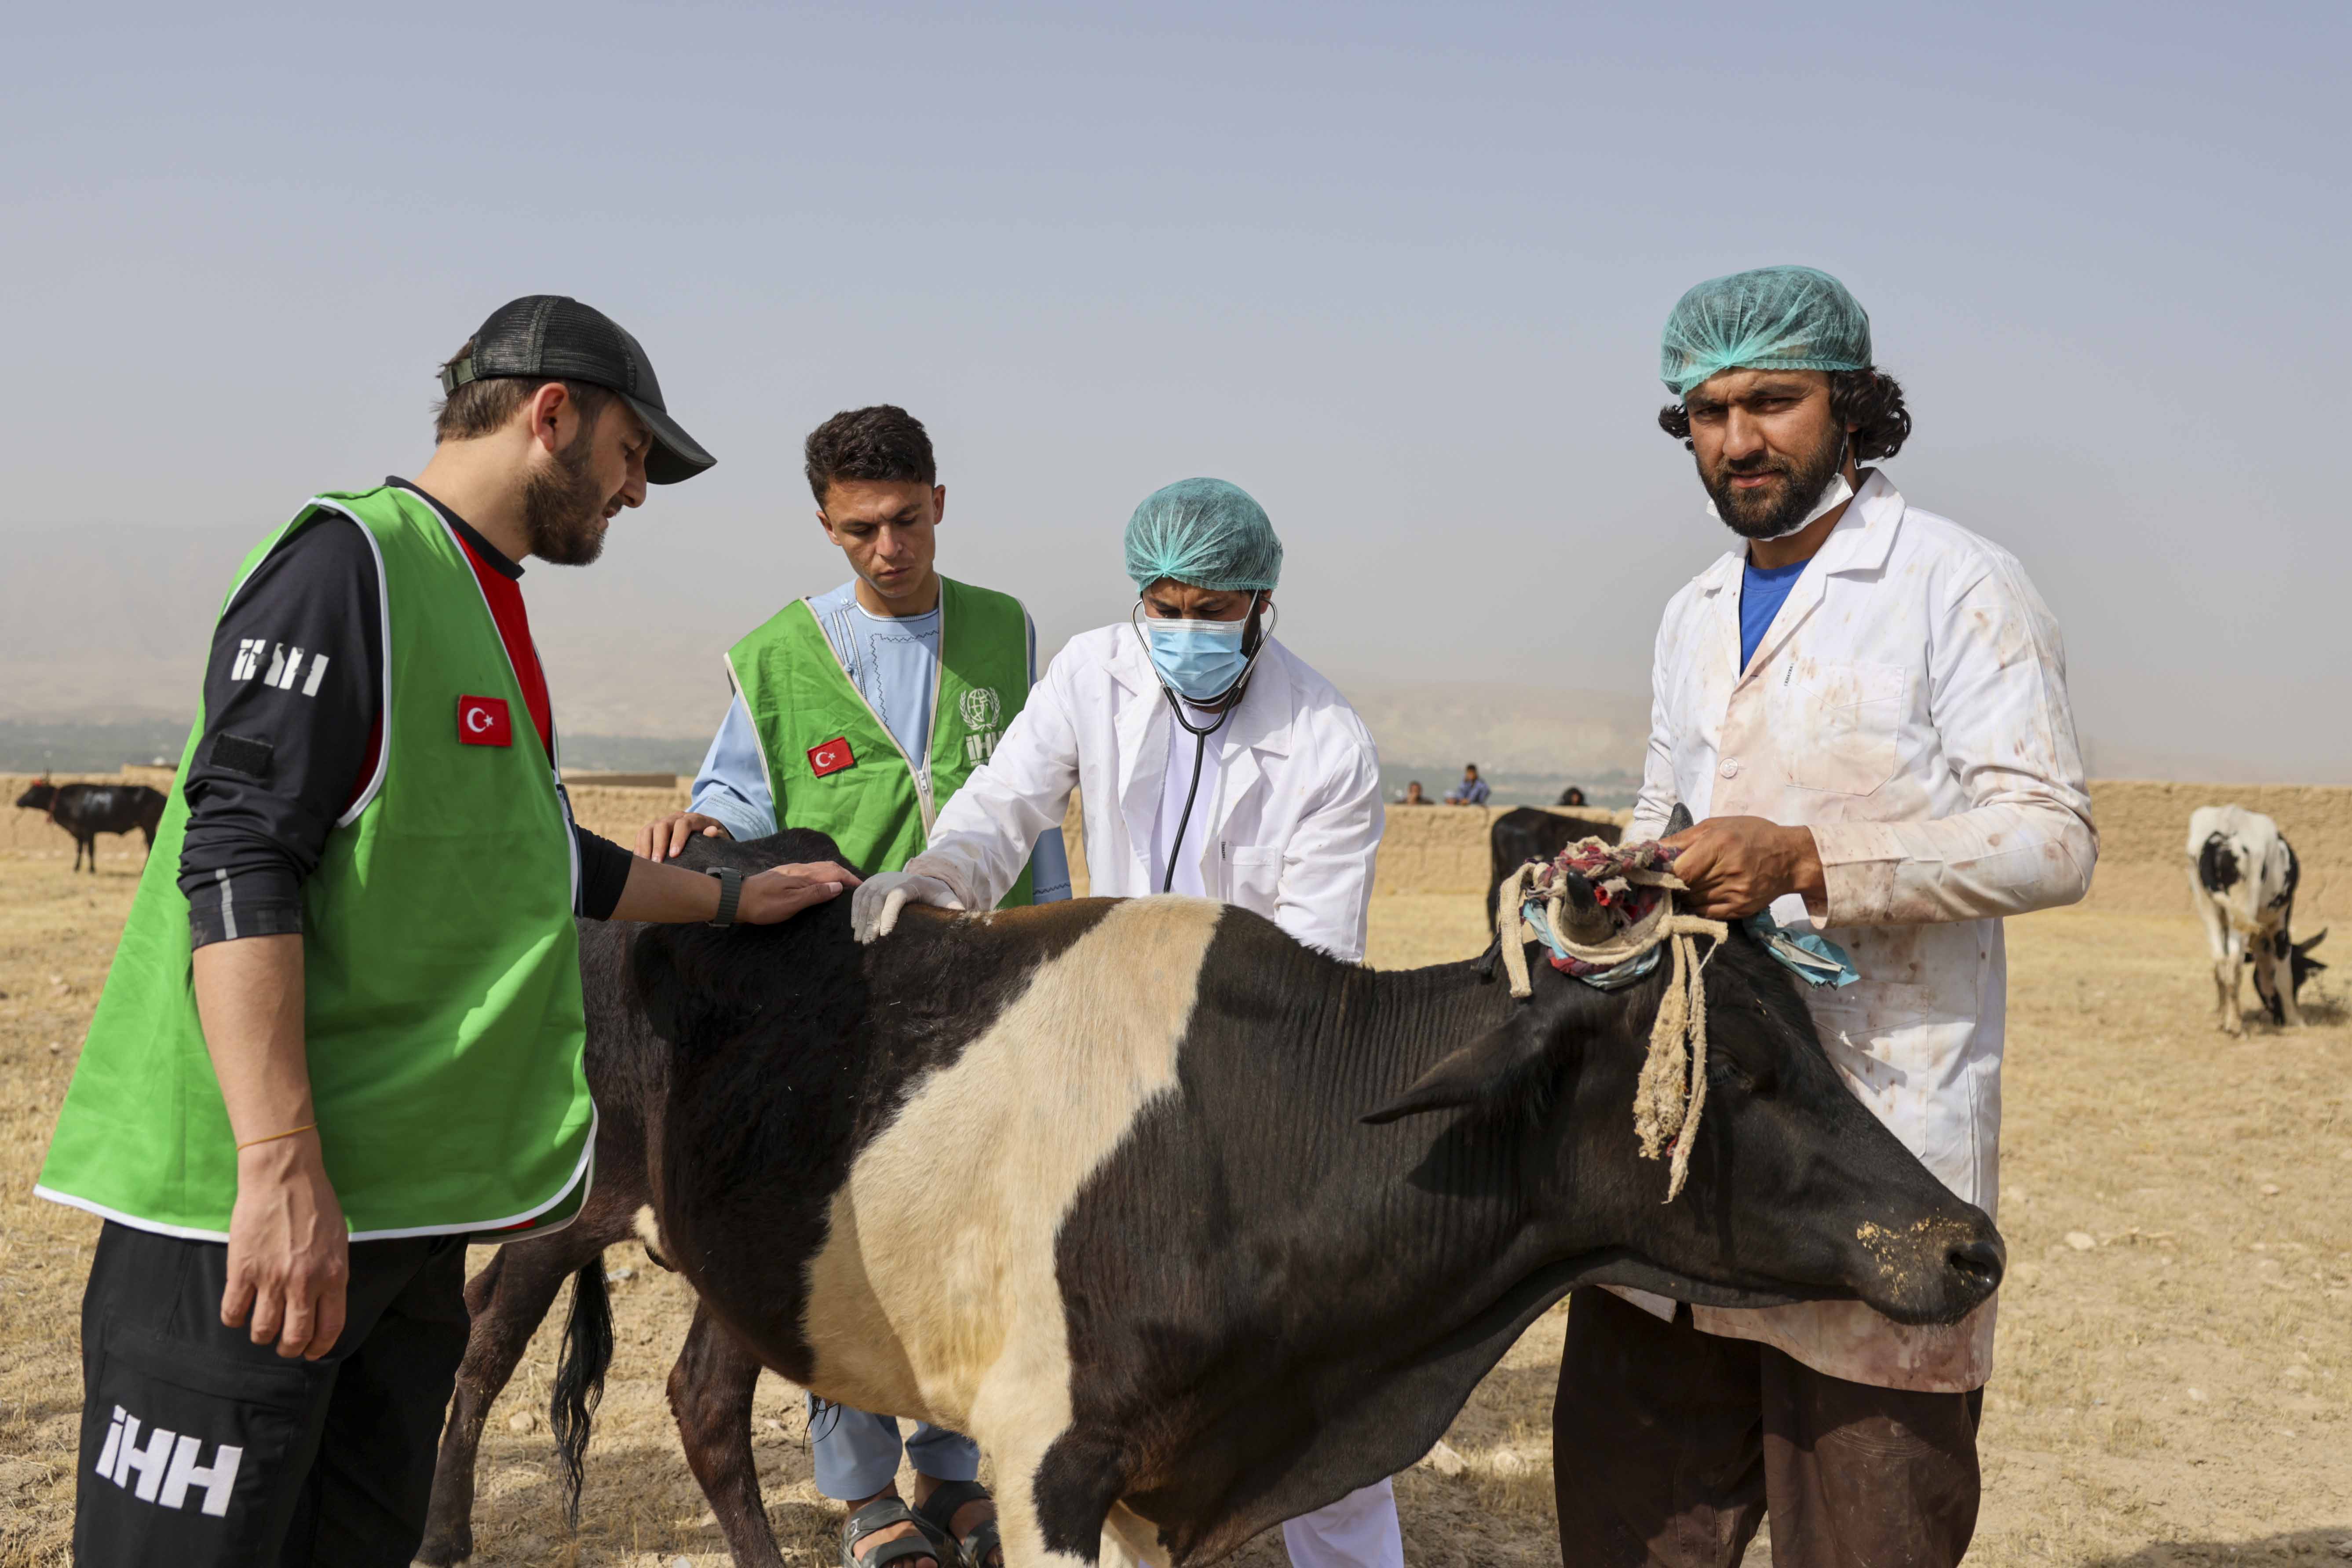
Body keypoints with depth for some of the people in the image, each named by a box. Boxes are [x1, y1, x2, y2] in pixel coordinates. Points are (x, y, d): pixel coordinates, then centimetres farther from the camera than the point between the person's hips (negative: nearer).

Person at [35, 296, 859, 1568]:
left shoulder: (481, 610, 19)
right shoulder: (351, 561, -10)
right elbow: (235, 862, -19)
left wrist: (729, 899, 39)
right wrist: (282, 1172, -25)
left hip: (407, 1202, 9)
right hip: (255, 1195, -9)